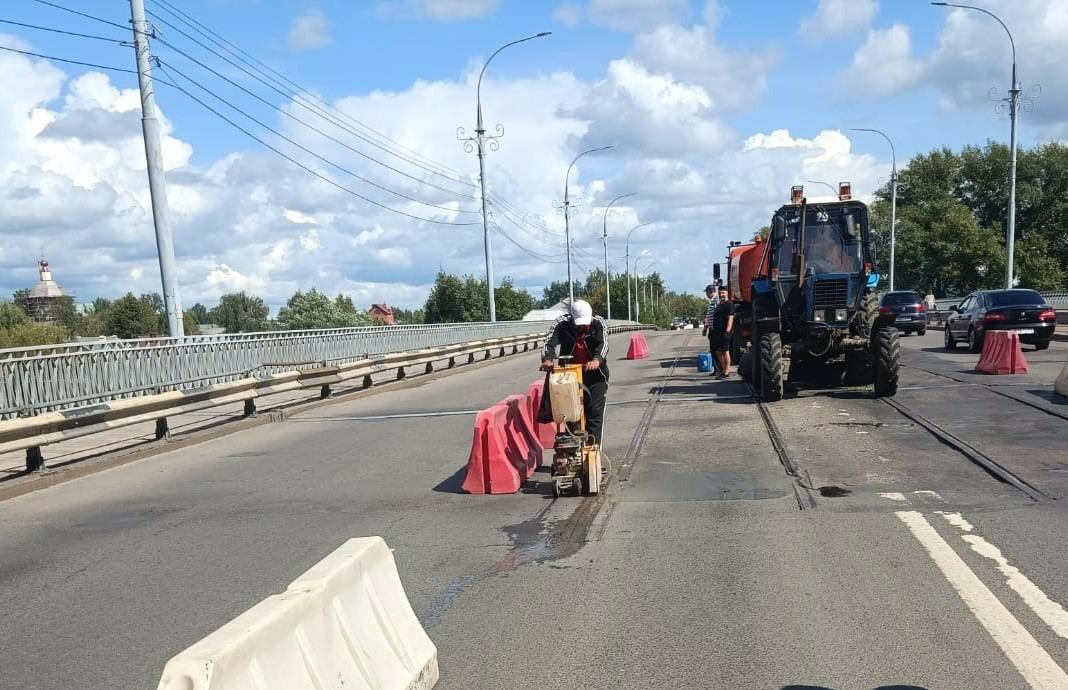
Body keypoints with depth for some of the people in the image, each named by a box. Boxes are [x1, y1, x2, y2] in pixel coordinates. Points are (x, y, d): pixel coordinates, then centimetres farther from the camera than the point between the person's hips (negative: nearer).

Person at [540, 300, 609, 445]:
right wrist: (547, 359, -44)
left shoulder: (599, 324, -9)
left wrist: (597, 360, -46)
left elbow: (603, 344, -25)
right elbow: (550, 342, -22)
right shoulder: (562, 324, -8)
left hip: (595, 375, -1)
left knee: (595, 412, -7)